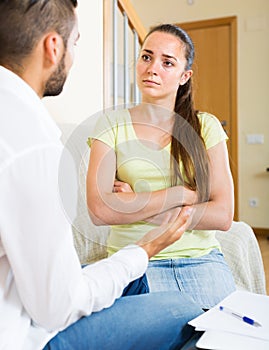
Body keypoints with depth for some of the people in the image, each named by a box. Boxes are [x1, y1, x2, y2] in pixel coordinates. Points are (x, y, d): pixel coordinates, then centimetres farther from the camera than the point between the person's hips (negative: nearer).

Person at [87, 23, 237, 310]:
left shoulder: (206, 126, 4)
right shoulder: (112, 124, 1)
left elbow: (223, 215, -5)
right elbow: (99, 210, -11)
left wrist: (135, 205, -9)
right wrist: (182, 194, -10)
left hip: (201, 257, 2)